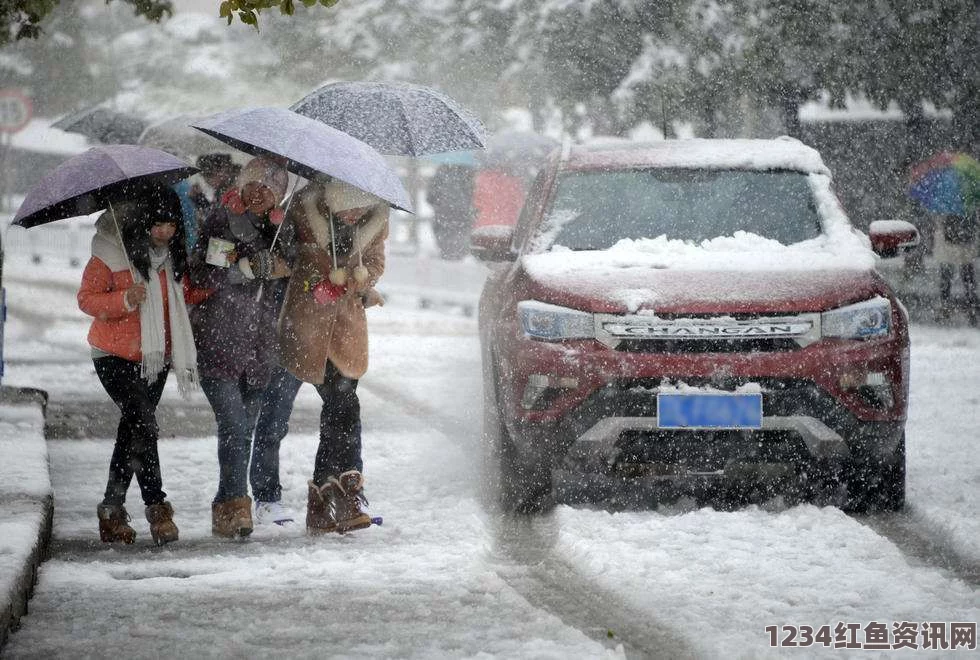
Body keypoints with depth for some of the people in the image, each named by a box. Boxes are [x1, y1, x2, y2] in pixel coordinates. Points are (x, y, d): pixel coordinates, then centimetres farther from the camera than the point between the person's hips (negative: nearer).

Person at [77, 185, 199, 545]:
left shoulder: (172, 255, 8)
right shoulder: (111, 252, -10)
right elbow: (86, 298, -9)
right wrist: (125, 300, -24)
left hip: (155, 357, 6)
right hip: (115, 356, -6)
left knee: (133, 431, 8)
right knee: (143, 423, -19)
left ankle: (112, 510, 17)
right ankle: (157, 508, -18)